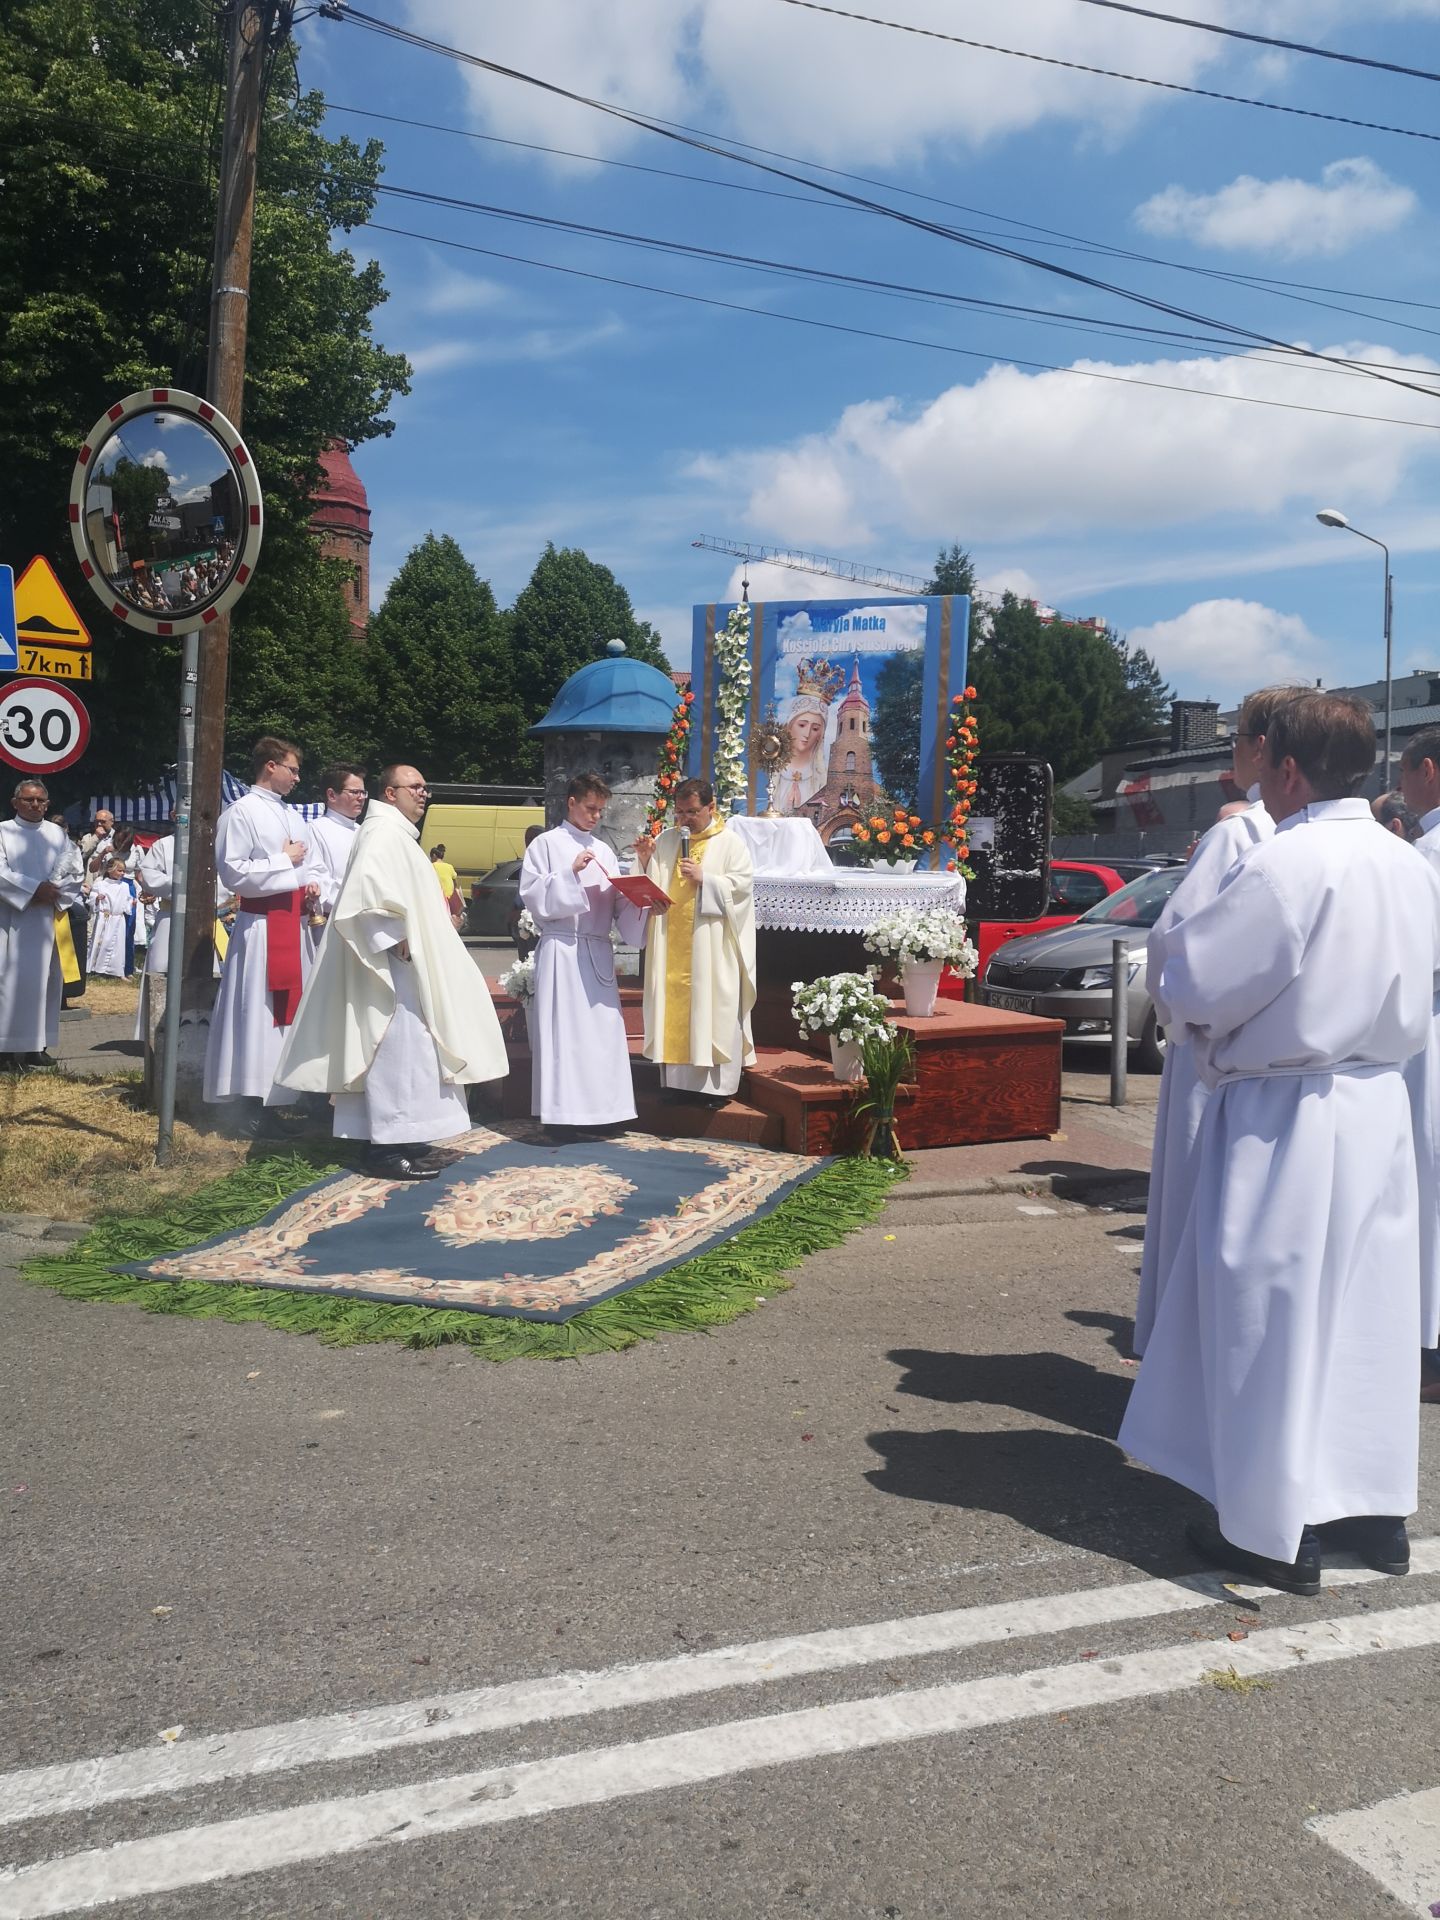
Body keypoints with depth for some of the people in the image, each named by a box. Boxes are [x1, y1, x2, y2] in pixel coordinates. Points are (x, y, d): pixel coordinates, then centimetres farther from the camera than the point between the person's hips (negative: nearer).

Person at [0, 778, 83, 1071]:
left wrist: (51, 890, -12)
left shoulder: (57, 833, 12)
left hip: (47, 916, 4)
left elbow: (65, 870, 6)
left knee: (44, 979, 4)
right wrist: (36, 889, -15)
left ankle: (36, 1044, 10)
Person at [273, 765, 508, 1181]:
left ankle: (401, 1138, 19)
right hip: (393, 961, -11)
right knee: (397, 1048, -10)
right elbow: (369, 885, -28)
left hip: (405, 963, 11)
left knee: (407, 1049, 13)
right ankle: (389, 1149, -6)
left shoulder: (398, 833, 20)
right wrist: (395, 936, -25)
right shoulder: (383, 832, -13)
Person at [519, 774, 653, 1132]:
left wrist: (643, 904, -5)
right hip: (561, 951, -5)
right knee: (563, 1029, -7)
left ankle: (600, 1108, 9)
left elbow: (619, 903, 13)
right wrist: (570, 872, -14)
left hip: (598, 953, 5)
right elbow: (533, 896, -6)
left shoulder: (604, 851, 18)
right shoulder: (546, 844, 3)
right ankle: (563, 1111, -3)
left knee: (603, 1030, 3)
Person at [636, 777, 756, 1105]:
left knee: (712, 1011, -3)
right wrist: (646, 860, -5)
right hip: (671, 947, 4)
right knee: (674, 1008, 4)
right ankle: (677, 1079, 10)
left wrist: (704, 879, -15)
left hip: (711, 947, -4)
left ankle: (717, 1084, 2)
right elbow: (652, 886, 13)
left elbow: (742, 884, -8)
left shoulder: (730, 843, 1)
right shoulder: (667, 839, 13)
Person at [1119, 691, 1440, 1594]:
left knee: (1276, 1318, 4)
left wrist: (1173, 948, 5)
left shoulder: (1286, 862, -18)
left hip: (1285, 1120, -7)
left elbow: (1196, 983, -14)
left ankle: (1275, 1530, 14)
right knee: (1367, 1312, 16)